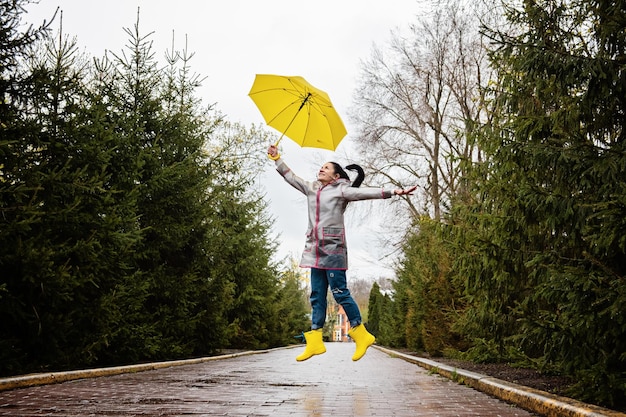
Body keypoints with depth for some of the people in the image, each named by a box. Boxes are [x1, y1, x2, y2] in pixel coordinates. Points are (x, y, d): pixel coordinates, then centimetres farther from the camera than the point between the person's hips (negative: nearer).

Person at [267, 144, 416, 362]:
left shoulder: (342, 190, -1)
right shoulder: (312, 189, 17)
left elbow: (365, 192, -13)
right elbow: (290, 176, 27)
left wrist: (393, 192, -25)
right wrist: (276, 158, 28)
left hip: (333, 248, -7)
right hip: (316, 249, 7)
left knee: (339, 291, -9)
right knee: (317, 295, 5)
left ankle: (361, 335, 2)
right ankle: (315, 341, 6)